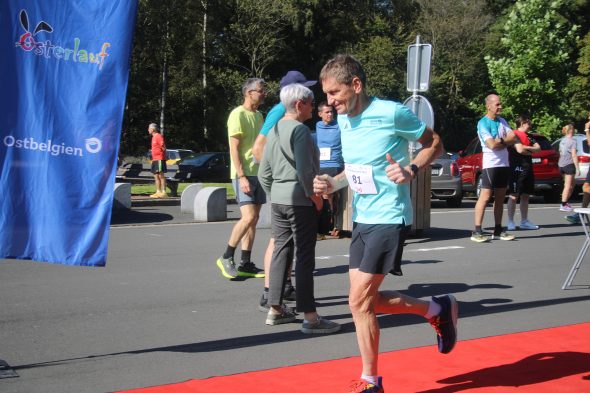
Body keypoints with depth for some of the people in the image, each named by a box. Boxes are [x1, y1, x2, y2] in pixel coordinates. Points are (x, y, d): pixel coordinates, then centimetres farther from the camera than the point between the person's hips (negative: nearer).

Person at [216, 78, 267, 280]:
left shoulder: (258, 115, 16)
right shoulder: (238, 114, -9)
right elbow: (234, 149, -14)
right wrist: (241, 177, -20)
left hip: (258, 173, 8)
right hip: (244, 174, -8)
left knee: (254, 219, 6)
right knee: (248, 217, -15)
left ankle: (245, 264, 10)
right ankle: (226, 257, -2)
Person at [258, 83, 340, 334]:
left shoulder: (274, 130, 13)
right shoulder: (300, 130, -13)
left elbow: (264, 174, 15)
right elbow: (304, 169, -20)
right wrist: (315, 196, -10)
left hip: (278, 200, 8)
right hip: (300, 200, -8)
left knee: (281, 252, 14)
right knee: (304, 257, -5)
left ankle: (275, 310, 19)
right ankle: (310, 317, -2)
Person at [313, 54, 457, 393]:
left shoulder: (392, 113, -14)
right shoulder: (344, 120, 7)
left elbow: (435, 143, -3)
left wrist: (412, 170, -21)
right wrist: (333, 184, 1)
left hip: (389, 217, -8)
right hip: (362, 218, 8)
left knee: (359, 300, -8)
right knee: (366, 300, 9)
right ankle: (438, 310, 28)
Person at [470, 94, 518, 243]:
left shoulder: (502, 121, 13)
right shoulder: (483, 123, -8)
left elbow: (515, 138, 5)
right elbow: (492, 144, -18)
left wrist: (501, 141, -10)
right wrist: (507, 141, -3)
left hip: (504, 164, 7)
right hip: (490, 164, -7)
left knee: (500, 198, 9)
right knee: (485, 197, -10)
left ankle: (498, 230, 14)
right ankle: (477, 231, -10)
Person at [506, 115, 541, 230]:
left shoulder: (529, 136, 18)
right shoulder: (514, 135, -8)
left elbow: (538, 148, 7)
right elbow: (520, 149, -20)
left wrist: (526, 148, -11)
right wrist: (531, 151, -1)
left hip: (527, 168, 8)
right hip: (517, 168, -8)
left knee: (525, 195, 10)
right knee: (514, 196, -6)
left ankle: (524, 221, 16)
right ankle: (510, 222, -4)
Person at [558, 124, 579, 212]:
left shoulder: (562, 140, 12)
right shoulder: (572, 141, -10)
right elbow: (574, 155, -14)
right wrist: (577, 168, -12)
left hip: (561, 165, 8)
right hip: (569, 165, -8)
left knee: (573, 183, 21)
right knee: (568, 186, -3)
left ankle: (566, 201, 19)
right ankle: (563, 205, -5)